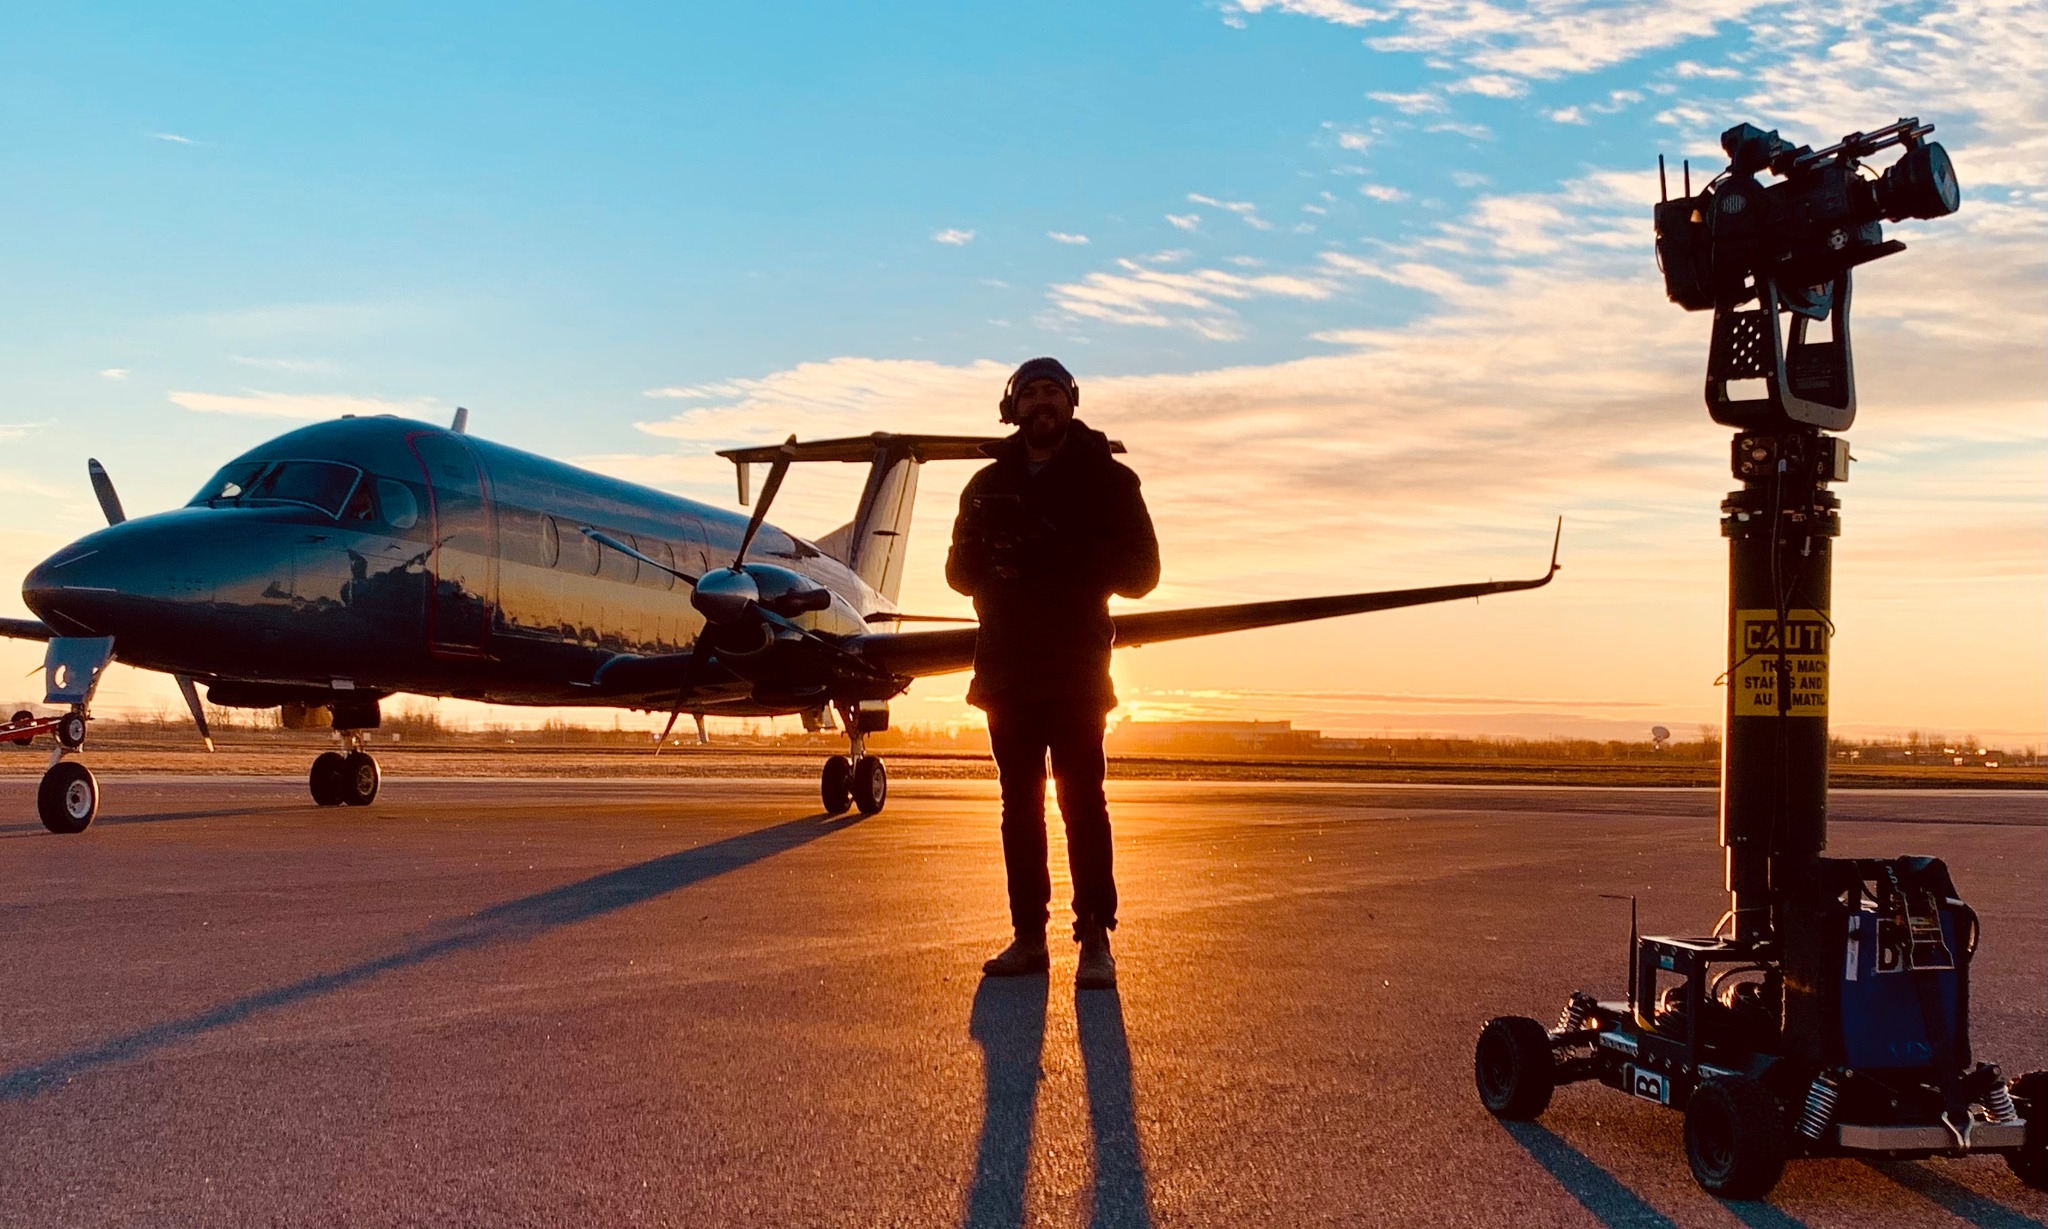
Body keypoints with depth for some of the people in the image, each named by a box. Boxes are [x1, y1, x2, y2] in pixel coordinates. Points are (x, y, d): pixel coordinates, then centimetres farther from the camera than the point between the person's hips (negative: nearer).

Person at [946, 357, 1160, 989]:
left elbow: (1139, 570, -4)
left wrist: (1070, 555, -21)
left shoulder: (1104, 478, 2)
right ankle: (1028, 936, 13)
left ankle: (1096, 939, -3)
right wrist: (984, 553, -9)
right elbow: (960, 573, 15)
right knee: (1020, 806, 7)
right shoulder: (989, 483, 13)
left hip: (1074, 669, -4)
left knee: (1082, 801, -8)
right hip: (1006, 669, 4)